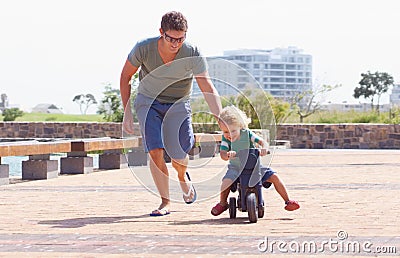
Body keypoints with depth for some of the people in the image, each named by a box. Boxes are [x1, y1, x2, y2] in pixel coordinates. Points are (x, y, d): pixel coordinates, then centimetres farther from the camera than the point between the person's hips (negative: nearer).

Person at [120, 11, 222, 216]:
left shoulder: (193, 54, -24)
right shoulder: (143, 49, -23)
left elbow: (208, 90, -27)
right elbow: (125, 77, -6)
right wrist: (127, 112, -8)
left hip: (178, 105, 0)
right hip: (148, 101, 0)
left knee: (179, 158, -5)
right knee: (155, 151, -17)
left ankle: (182, 176, 34)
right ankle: (165, 202, -2)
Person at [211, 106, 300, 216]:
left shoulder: (247, 134, -11)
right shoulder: (225, 139, -9)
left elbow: (262, 141, -21)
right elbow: (222, 153, -20)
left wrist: (264, 148, -44)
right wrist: (228, 155, -44)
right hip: (236, 167, -1)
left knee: (274, 177, -11)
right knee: (226, 182, -29)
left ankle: (287, 201, 5)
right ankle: (222, 203, 1)